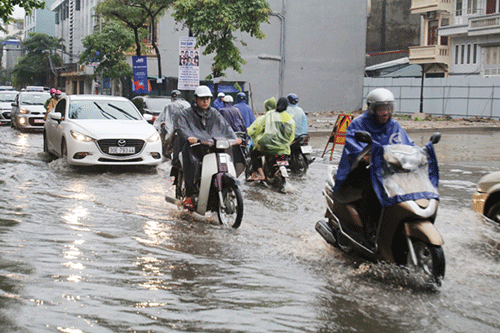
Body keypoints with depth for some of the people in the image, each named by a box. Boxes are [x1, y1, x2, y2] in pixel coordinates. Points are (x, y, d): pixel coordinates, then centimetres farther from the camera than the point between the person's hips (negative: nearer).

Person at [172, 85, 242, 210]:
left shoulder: (215, 114, 24)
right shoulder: (185, 114, 10)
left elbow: (225, 127, 11)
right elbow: (180, 127, -9)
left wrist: (234, 138, -9)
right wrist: (188, 137, -31)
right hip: (194, 146, -4)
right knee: (193, 162, -36)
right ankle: (189, 195, -30)